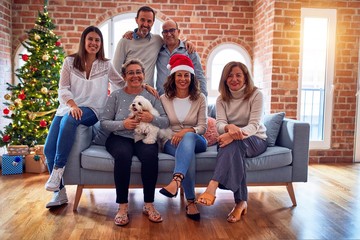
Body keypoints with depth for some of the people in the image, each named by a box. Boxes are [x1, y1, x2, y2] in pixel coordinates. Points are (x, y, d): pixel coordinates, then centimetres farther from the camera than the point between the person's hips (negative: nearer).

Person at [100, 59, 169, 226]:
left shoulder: (151, 96, 8)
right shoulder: (116, 95, 7)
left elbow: (166, 122, 1)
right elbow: (104, 122, 2)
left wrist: (152, 119, -20)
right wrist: (123, 124, -16)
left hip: (144, 138, 1)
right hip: (120, 137, 0)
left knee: (150, 155, -33)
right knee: (123, 155, -35)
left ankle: (149, 204, -16)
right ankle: (122, 206, -21)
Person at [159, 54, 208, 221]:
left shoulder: (200, 98, 4)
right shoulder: (164, 99, 6)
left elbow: (203, 126, -3)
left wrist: (187, 131, -21)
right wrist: (173, 137, -12)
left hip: (195, 141, 0)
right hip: (171, 142, 0)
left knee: (188, 137, -38)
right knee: (188, 152, -36)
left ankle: (176, 181, -54)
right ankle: (191, 202, -33)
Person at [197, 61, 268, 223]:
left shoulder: (256, 95, -6)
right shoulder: (222, 99, 4)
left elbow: (254, 126, -18)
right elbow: (220, 125, -11)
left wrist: (234, 134, -39)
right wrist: (229, 127, -38)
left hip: (256, 140, -2)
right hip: (234, 143, 2)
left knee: (234, 143, -37)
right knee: (234, 149, -36)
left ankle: (213, 186, -47)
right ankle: (241, 202, -32)